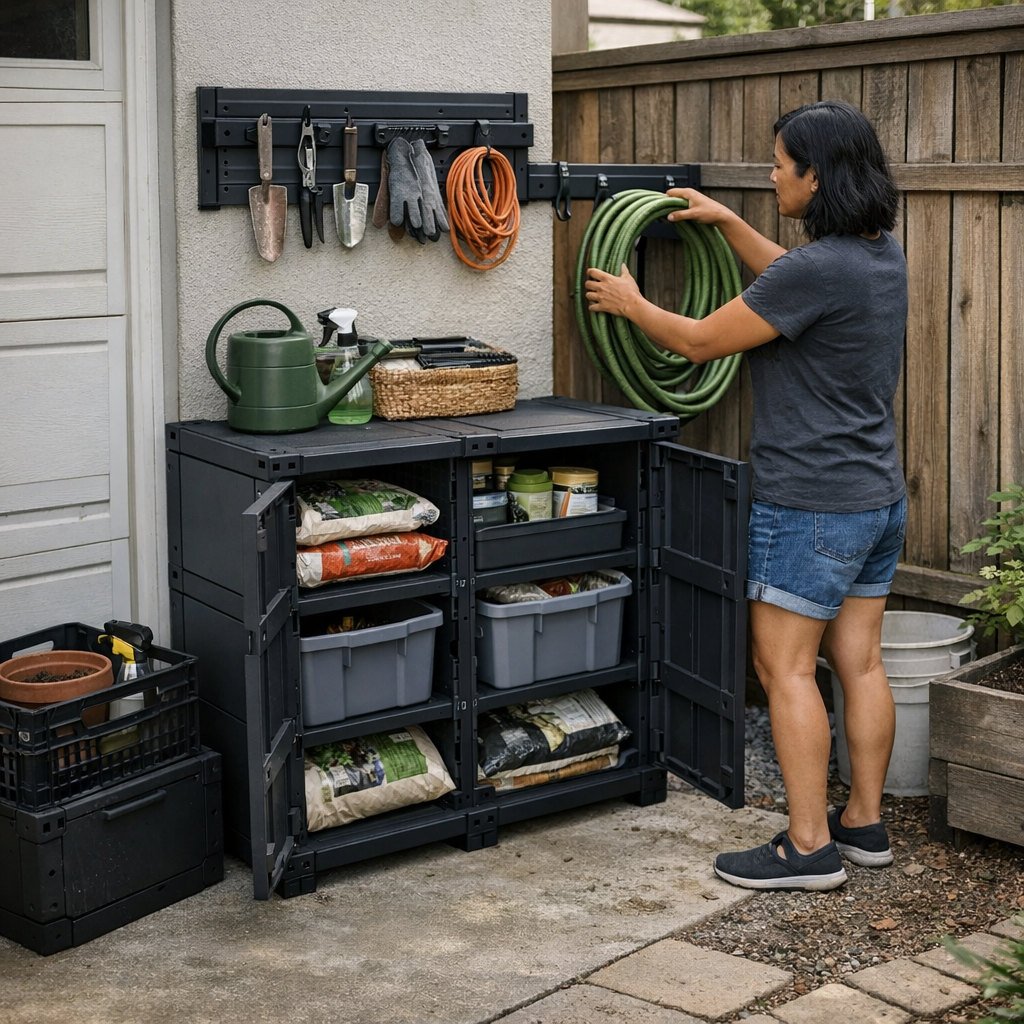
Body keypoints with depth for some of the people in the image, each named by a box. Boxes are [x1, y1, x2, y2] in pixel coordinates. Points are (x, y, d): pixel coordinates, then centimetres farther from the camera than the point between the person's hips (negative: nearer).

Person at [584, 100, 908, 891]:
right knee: (859, 661, 14)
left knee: (785, 668, -1)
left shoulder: (819, 268, -21)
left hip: (811, 504, -9)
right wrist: (727, 222, 33)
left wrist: (630, 304, 6)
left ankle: (809, 847, 3)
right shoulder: (882, 253, 7)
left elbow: (699, 341, -11)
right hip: (878, 496, 9)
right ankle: (865, 824, 23)